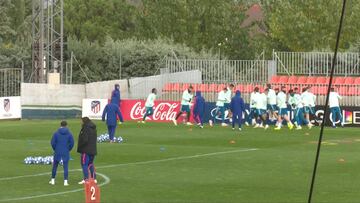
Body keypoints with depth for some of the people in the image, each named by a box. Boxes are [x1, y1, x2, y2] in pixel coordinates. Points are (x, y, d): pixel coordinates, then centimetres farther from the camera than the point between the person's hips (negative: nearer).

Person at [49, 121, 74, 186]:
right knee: (65, 167, 2)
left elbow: (53, 142, -4)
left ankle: (53, 180, 17)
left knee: (55, 166, 13)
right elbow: (72, 143, -2)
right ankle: (65, 181, -3)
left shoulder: (56, 133, -5)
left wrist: (55, 149, 12)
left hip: (57, 152, 0)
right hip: (66, 153, 0)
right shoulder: (69, 133, -3)